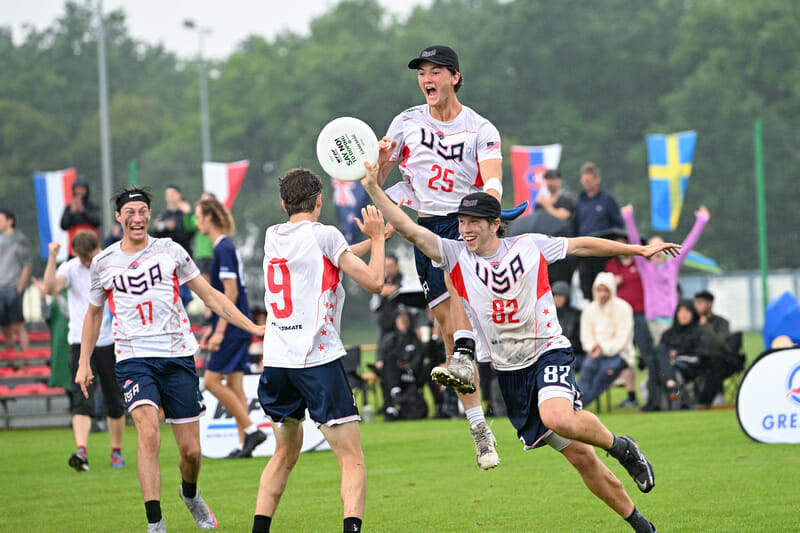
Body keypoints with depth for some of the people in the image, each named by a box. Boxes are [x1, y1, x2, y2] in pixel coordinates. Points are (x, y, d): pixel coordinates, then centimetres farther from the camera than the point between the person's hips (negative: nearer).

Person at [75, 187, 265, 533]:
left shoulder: (170, 251, 3)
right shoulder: (103, 263, 5)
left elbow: (209, 296, 10)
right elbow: (93, 313, 21)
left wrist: (253, 328, 5)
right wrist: (83, 363, 15)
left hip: (178, 357, 1)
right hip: (133, 359, -1)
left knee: (191, 450, 3)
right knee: (148, 433, -24)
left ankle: (190, 494, 37)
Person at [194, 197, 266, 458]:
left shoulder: (224, 250, -14)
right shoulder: (226, 248, 16)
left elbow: (231, 293, -19)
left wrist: (219, 331, -19)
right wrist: (213, 328, 23)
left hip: (232, 329, -10)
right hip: (238, 329, 10)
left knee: (212, 381, -8)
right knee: (233, 385, 9)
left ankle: (251, 430, -8)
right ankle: (245, 444, 8)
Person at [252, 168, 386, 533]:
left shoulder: (272, 237, 13)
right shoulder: (323, 235, -5)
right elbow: (373, 281, -5)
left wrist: (376, 237, 29)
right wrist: (376, 238, 10)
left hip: (276, 362, 6)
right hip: (318, 360, -6)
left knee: (285, 454, 21)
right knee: (352, 461, -6)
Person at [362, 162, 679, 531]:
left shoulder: (529, 246, -3)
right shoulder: (456, 255, -2)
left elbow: (581, 245, 7)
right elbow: (409, 230, -10)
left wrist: (637, 250, 9)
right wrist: (373, 189, -19)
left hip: (549, 352, -2)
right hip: (509, 371, 2)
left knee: (558, 418, -35)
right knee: (580, 456, 3)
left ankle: (620, 446, -6)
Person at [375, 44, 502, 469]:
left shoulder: (481, 130, 1)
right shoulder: (406, 123, 8)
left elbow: (492, 179, -15)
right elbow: (375, 180, 10)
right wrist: (379, 162, -14)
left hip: (468, 220, -2)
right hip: (425, 225, 2)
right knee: (448, 325, -6)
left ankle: (463, 359, -51)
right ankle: (479, 429, -4)